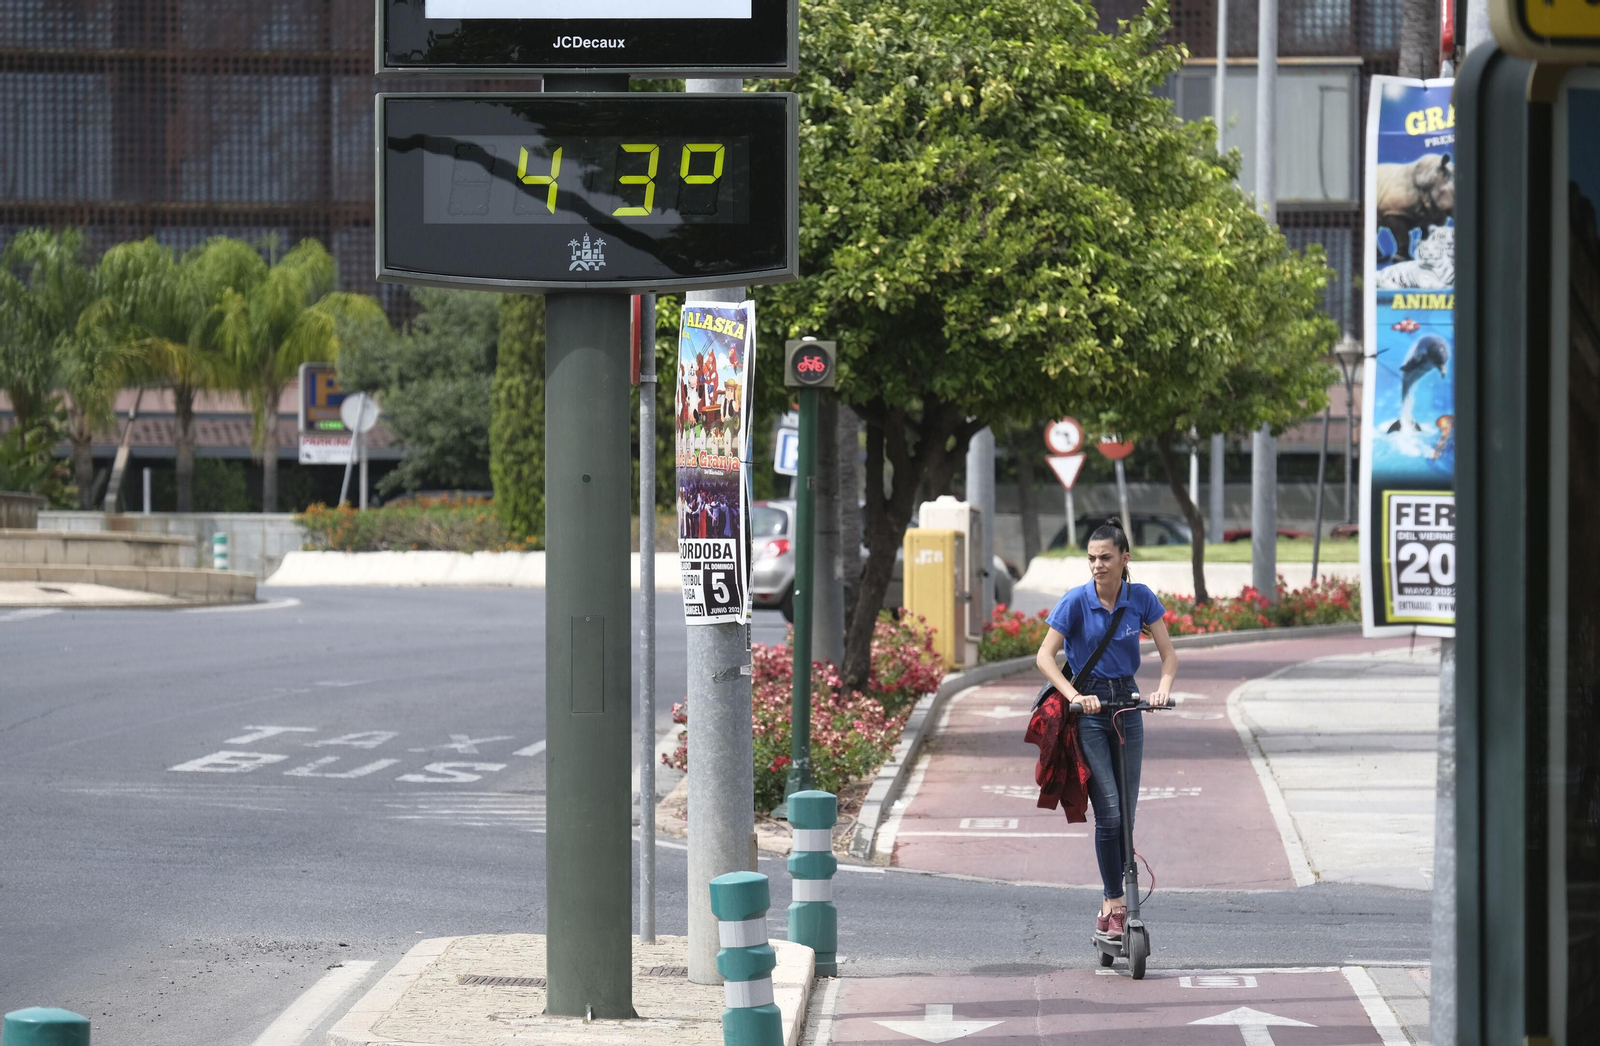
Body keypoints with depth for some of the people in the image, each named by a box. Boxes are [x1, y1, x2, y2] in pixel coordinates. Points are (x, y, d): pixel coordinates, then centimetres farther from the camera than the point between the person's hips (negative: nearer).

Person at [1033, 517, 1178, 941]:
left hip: (1127, 703, 4)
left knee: (1126, 811, 3)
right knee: (1109, 813, -13)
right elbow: (1045, 656, -12)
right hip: (1088, 709, -4)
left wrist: (1164, 686, -19)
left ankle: (1110, 906, 13)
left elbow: (1168, 654, 1)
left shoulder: (1141, 598, -2)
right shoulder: (1076, 601, -11)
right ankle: (1115, 905, -7)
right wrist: (1074, 696, -25)